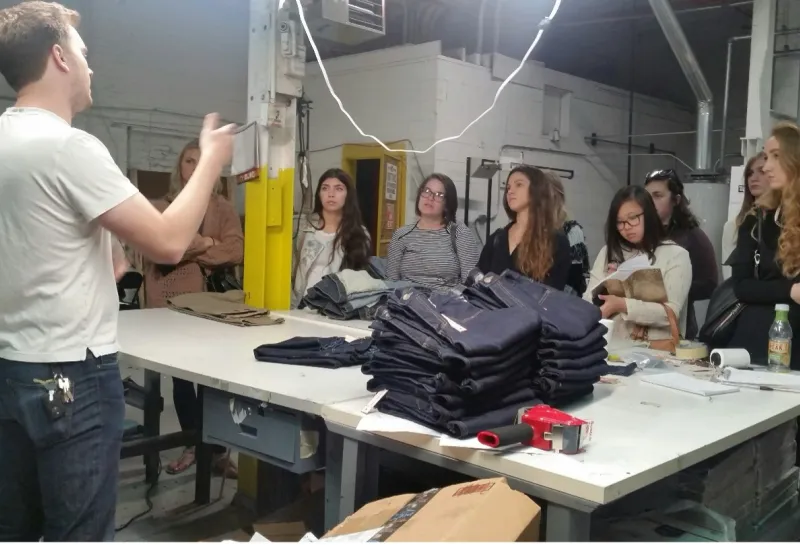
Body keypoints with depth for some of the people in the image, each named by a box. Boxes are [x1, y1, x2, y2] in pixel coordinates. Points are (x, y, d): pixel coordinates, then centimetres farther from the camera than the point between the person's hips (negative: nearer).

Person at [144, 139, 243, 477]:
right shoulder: (161, 208, 9)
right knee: (180, 376, 8)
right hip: (171, 301, 1)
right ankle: (193, 444, 21)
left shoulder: (223, 208, 8)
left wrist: (186, 247, -7)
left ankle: (218, 449, 5)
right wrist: (206, 243, -12)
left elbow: (236, 250, -6)